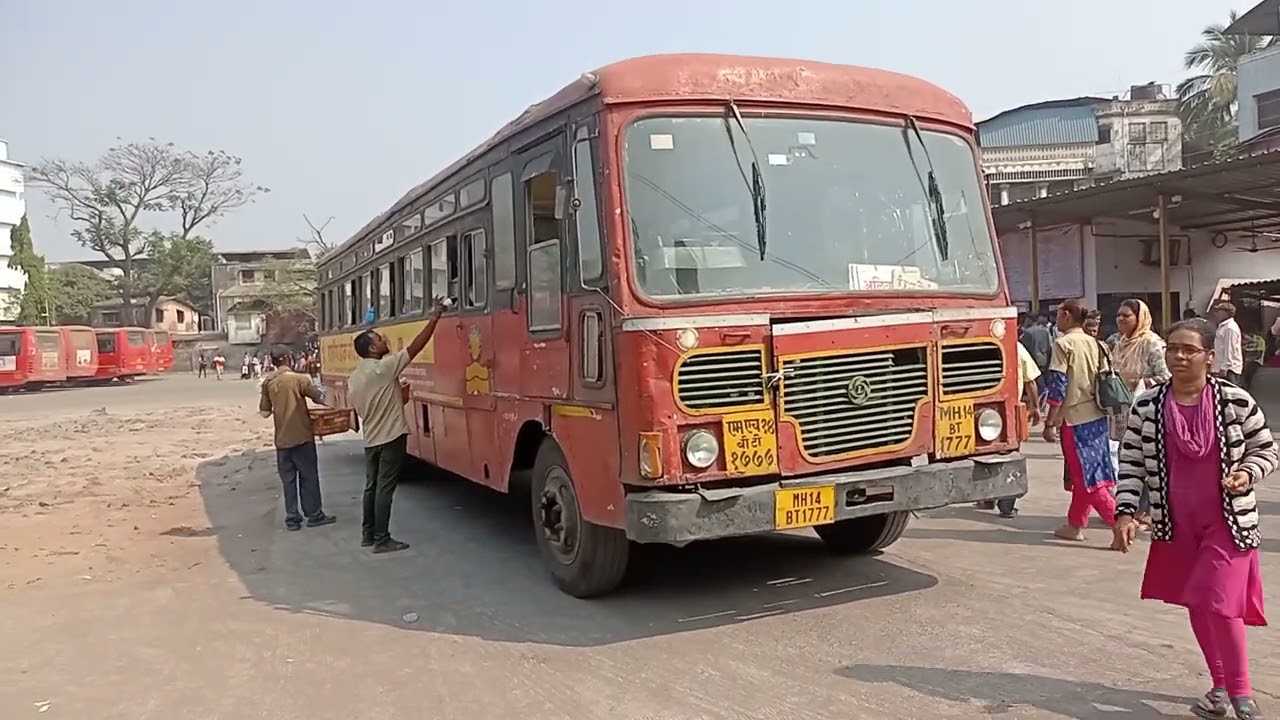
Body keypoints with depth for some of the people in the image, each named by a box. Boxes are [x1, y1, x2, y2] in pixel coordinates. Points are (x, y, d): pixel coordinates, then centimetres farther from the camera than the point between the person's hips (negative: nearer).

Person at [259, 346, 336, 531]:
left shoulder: (267, 382, 2)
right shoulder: (299, 378, -11)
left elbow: (265, 412, 4)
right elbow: (319, 399, -6)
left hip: (282, 438, 4)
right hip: (301, 435, -4)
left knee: (288, 479, 9)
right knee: (308, 476, 6)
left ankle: (292, 518, 12)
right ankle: (314, 515, 12)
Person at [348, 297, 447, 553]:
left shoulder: (353, 378, 9)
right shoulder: (383, 367, -16)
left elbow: (362, 408, 14)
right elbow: (415, 347, -17)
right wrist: (433, 318, -12)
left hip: (371, 440, 8)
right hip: (390, 438, -8)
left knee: (371, 486, 16)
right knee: (385, 488, -5)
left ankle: (367, 534, 23)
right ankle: (382, 540, -1)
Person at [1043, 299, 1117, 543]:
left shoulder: (1063, 344, -11)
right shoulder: (1095, 343, 11)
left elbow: (1058, 388, -14)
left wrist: (1050, 423, -9)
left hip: (1075, 419, -8)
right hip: (1098, 417, 8)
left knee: (1087, 478, -3)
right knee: (1083, 475, 14)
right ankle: (1075, 525, 21)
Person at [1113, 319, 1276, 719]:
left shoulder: (1236, 401, -8)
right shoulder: (1147, 407, -4)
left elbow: (1267, 450, 4)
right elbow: (1131, 464, -1)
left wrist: (1246, 473, -16)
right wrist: (1125, 512, -10)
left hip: (1229, 521, -3)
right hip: (1176, 524, 3)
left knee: (1218, 604, -10)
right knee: (1196, 606, 13)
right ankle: (1220, 687, 32)